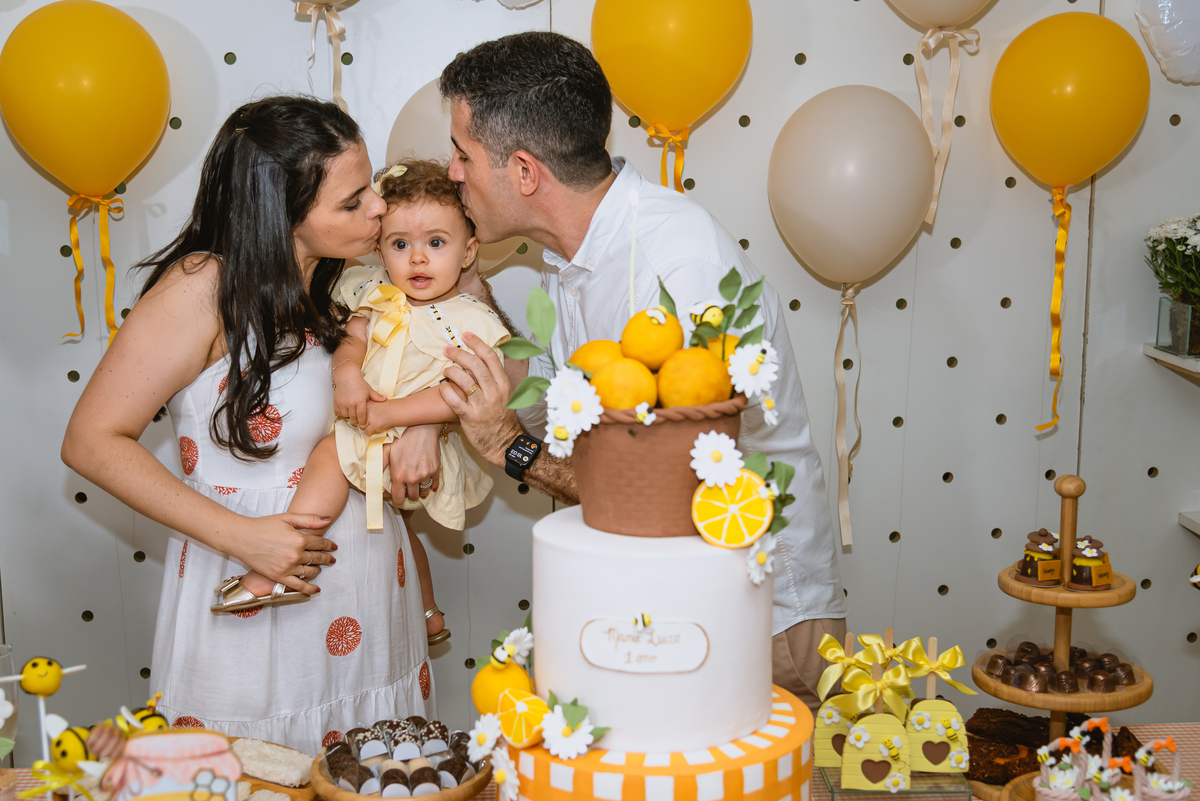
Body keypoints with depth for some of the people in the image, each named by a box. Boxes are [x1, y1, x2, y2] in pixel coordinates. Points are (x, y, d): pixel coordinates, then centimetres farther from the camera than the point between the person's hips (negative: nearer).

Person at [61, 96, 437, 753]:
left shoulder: (349, 281, 2)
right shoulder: (203, 289, -16)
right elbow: (92, 441, -14)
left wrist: (426, 418, -7)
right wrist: (240, 535, -20)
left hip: (366, 598, 6)